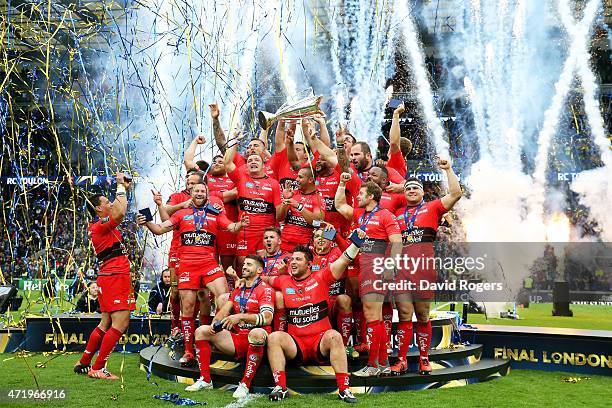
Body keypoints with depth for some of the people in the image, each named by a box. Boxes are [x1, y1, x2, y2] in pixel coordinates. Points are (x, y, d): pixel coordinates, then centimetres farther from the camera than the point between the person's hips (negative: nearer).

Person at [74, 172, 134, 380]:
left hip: (109, 277, 10)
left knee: (106, 323, 16)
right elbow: (120, 213, -28)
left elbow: (118, 210, 33)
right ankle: (97, 368, -9)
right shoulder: (100, 226, -11)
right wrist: (121, 187, -15)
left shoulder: (99, 225, 17)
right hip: (115, 277, -10)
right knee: (120, 323, -11)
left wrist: (124, 188, 24)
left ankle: (84, 363, 22)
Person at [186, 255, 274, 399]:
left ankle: (245, 384, -33)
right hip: (236, 338, 7)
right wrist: (215, 323, -11)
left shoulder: (265, 290, -5)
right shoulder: (237, 289, 18)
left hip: (255, 341, -7)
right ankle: (205, 380, -2)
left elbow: (267, 318, -21)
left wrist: (240, 317, -30)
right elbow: (225, 310, 11)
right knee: (201, 331, -2)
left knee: (257, 333, -42)